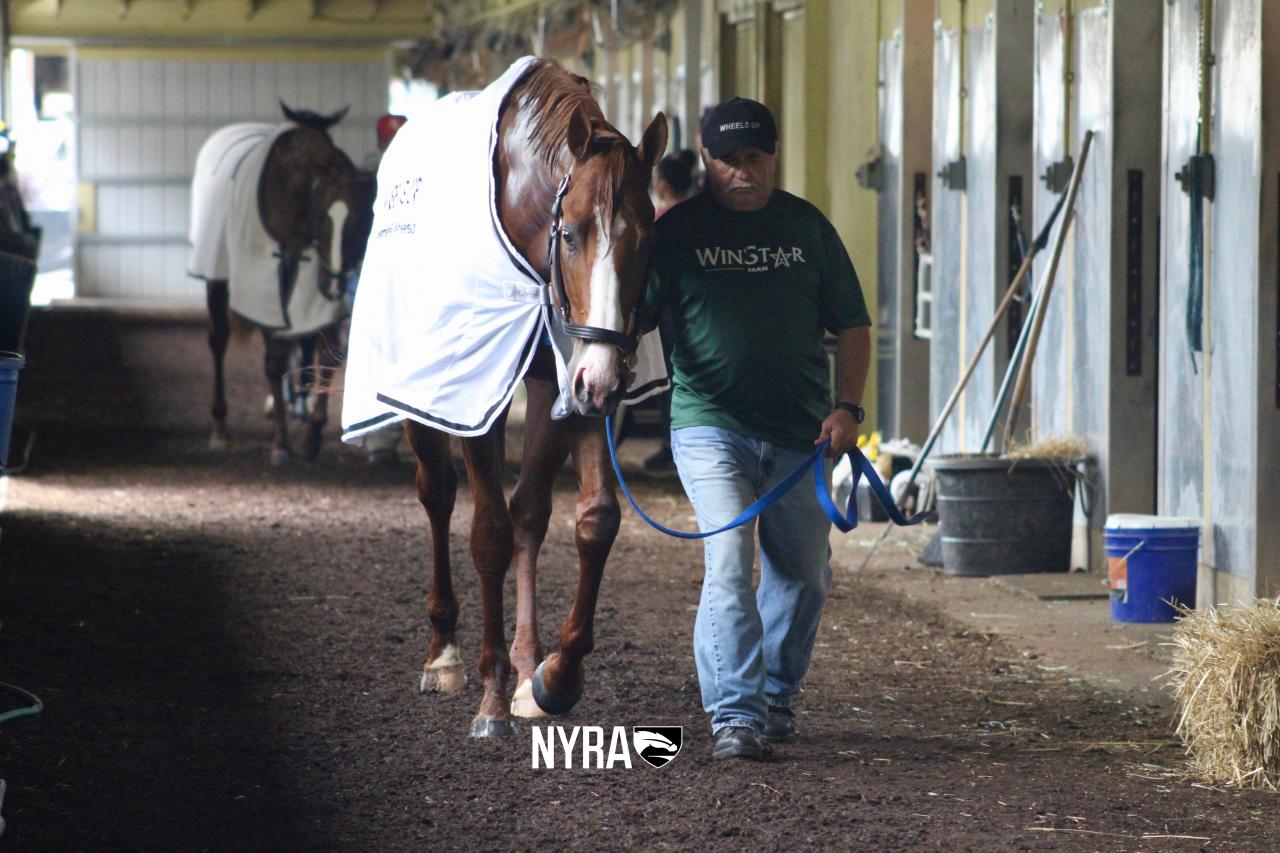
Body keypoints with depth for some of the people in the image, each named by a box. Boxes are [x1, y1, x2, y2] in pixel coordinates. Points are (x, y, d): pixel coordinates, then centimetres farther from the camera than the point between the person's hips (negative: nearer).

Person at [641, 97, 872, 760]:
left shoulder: (807, 227, 7)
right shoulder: (679, 229, 1)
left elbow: (851, 325, 10)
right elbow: (634, 313, 1)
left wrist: (848, 406, -3)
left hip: (800, 432, 3)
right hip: (709, 424, -3)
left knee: (804, 574, 11)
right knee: (729, 561, -17)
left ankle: (776, 697, 31)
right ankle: (735, 713, -18)